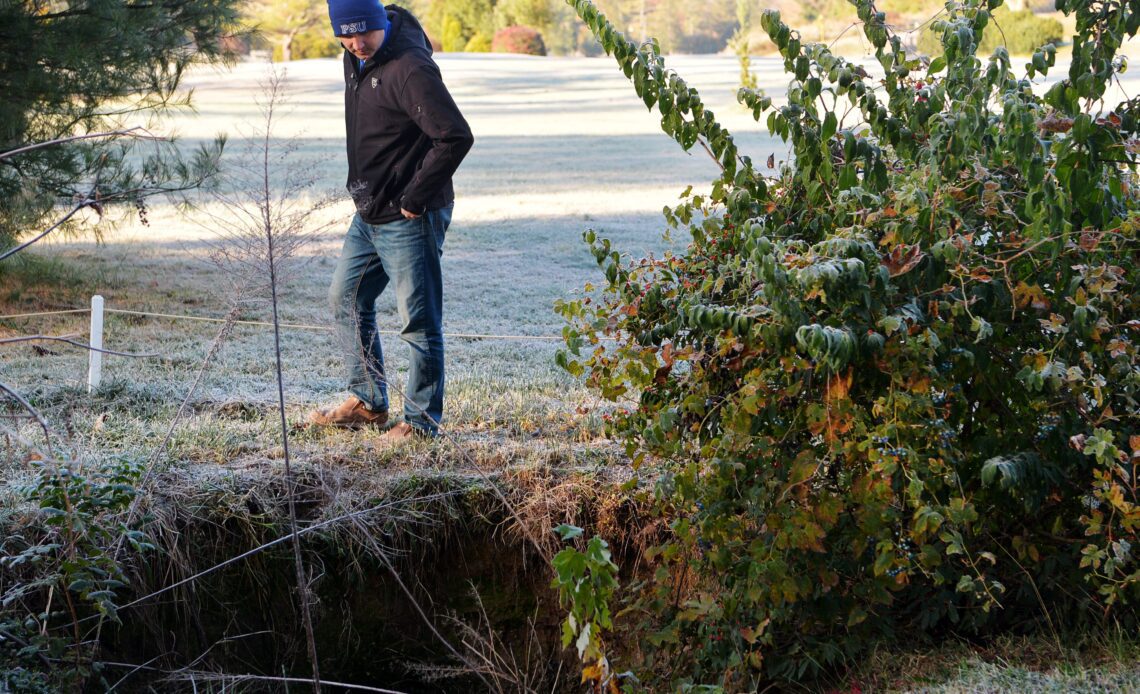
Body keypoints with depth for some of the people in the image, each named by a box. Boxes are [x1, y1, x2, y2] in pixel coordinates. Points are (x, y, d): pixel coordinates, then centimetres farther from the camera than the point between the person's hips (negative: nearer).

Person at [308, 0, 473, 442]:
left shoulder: (410, 69, -22)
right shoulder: (356, 59, 8)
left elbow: (455, 137, -28)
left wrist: (415, 198, -21)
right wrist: (363, 187, 13)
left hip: (408, 219, -10)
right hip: (369, 214, 10)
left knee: (418, 320, -1)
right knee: (346, 299, 18)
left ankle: (421, 421, 10)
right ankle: (367, 402, 30)